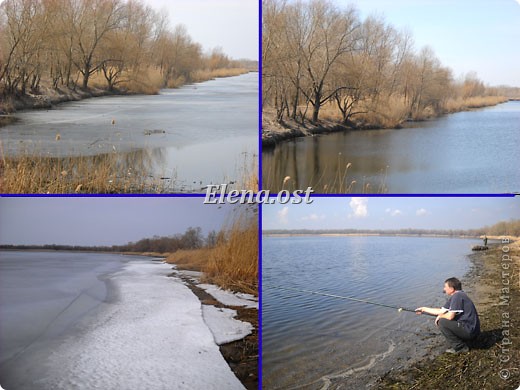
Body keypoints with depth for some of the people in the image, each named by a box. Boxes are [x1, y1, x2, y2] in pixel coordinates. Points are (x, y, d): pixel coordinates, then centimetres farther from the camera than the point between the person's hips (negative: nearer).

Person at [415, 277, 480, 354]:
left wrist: (440, 316, 0)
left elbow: (450, 316, -20)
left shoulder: (457, 296, -16)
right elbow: (441, 311, 20)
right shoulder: (454, 297, 14)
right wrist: (424, 309, 23)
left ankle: (460, 347, -5)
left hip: (469, 331, -10)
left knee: (442, 322, -11)